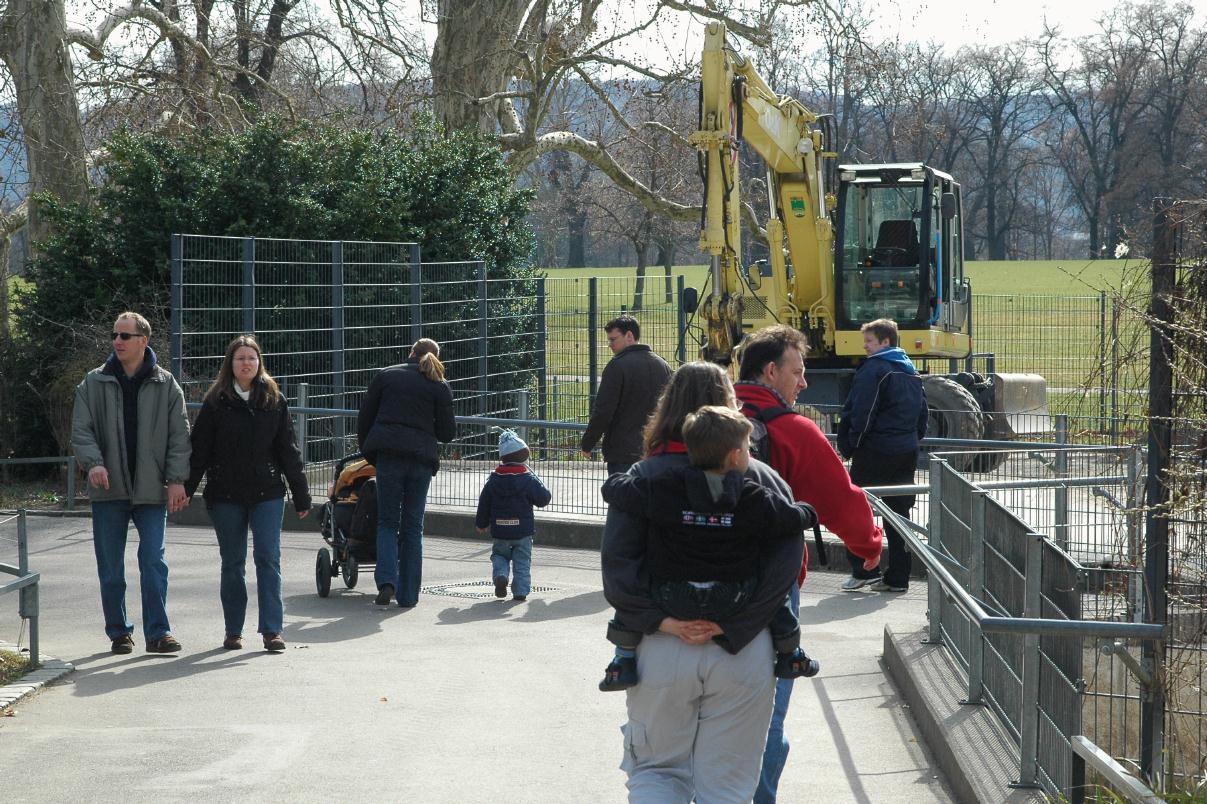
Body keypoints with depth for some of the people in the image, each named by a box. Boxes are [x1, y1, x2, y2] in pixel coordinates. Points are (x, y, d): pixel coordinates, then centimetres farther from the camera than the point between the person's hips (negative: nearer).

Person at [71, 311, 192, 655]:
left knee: (154, 562, -6)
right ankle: (118, 632, 17)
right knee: (110, 567, 6)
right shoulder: (94, 384, 5)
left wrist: (177, 479, -6)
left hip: (151, 490, -1)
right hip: (109, 491, 1)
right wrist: (93, 462, -16)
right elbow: (81, 430, 2)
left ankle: (157, 632, -2)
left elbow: (179, 436, 4)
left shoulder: (166, 385, 4)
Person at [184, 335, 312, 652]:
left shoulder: (274, 401, 4)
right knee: (232, 564, 8)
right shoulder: (216, 402, 0)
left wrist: (301, 495, 5)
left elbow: (288, 450, 6)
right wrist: (186, 489, -6)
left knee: (268, 558, -7)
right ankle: (233, 631, 17)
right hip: (226, 495, 0)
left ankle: (271, 629, -6)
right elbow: (199, 449, 1)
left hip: (267, 494, 0)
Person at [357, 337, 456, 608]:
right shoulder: (439, 387, 7)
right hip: (421, 458, 0)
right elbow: (447, 432, 6)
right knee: (413, 527, 9)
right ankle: (408, 594, 9)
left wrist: (368, 451, 21)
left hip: (388, 455, 0)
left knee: (387, 522, 8)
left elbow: (364, 420, 10)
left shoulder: (385, 376, 10)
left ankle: (386, 580, -13)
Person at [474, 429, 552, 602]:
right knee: (522, 561, 8)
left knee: (499, 555, 19)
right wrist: (537, 483, 12)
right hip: (523, 530, -2)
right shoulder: (528, 479, -10)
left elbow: (484, 504, 8)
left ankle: (500, 575, -7)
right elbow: (543, 499, -6)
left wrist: (481, 523, 22)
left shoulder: (493, 480, 1)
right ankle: (520, 591, 3)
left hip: (499, 531, 2)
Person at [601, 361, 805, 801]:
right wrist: (730, 627, -15)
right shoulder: (761, 478, -2)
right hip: (744, 652, 0)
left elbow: (615, 565, -12)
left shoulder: (641, 477, -2)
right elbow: (786, 560, -13)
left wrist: (661, 621, -14)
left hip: (661, 648, 0)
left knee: (655, 768, 16)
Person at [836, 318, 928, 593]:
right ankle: (898, 577, 9)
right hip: (907, 452, 8)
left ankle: (863, 570, 0)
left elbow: (860, 413, -17)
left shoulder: (874, 369, -13)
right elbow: (922, 411, 18)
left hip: (875, 452, -8)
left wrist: (849, 446, -7)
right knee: (899, 513, 9)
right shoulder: (911, 372, 14)